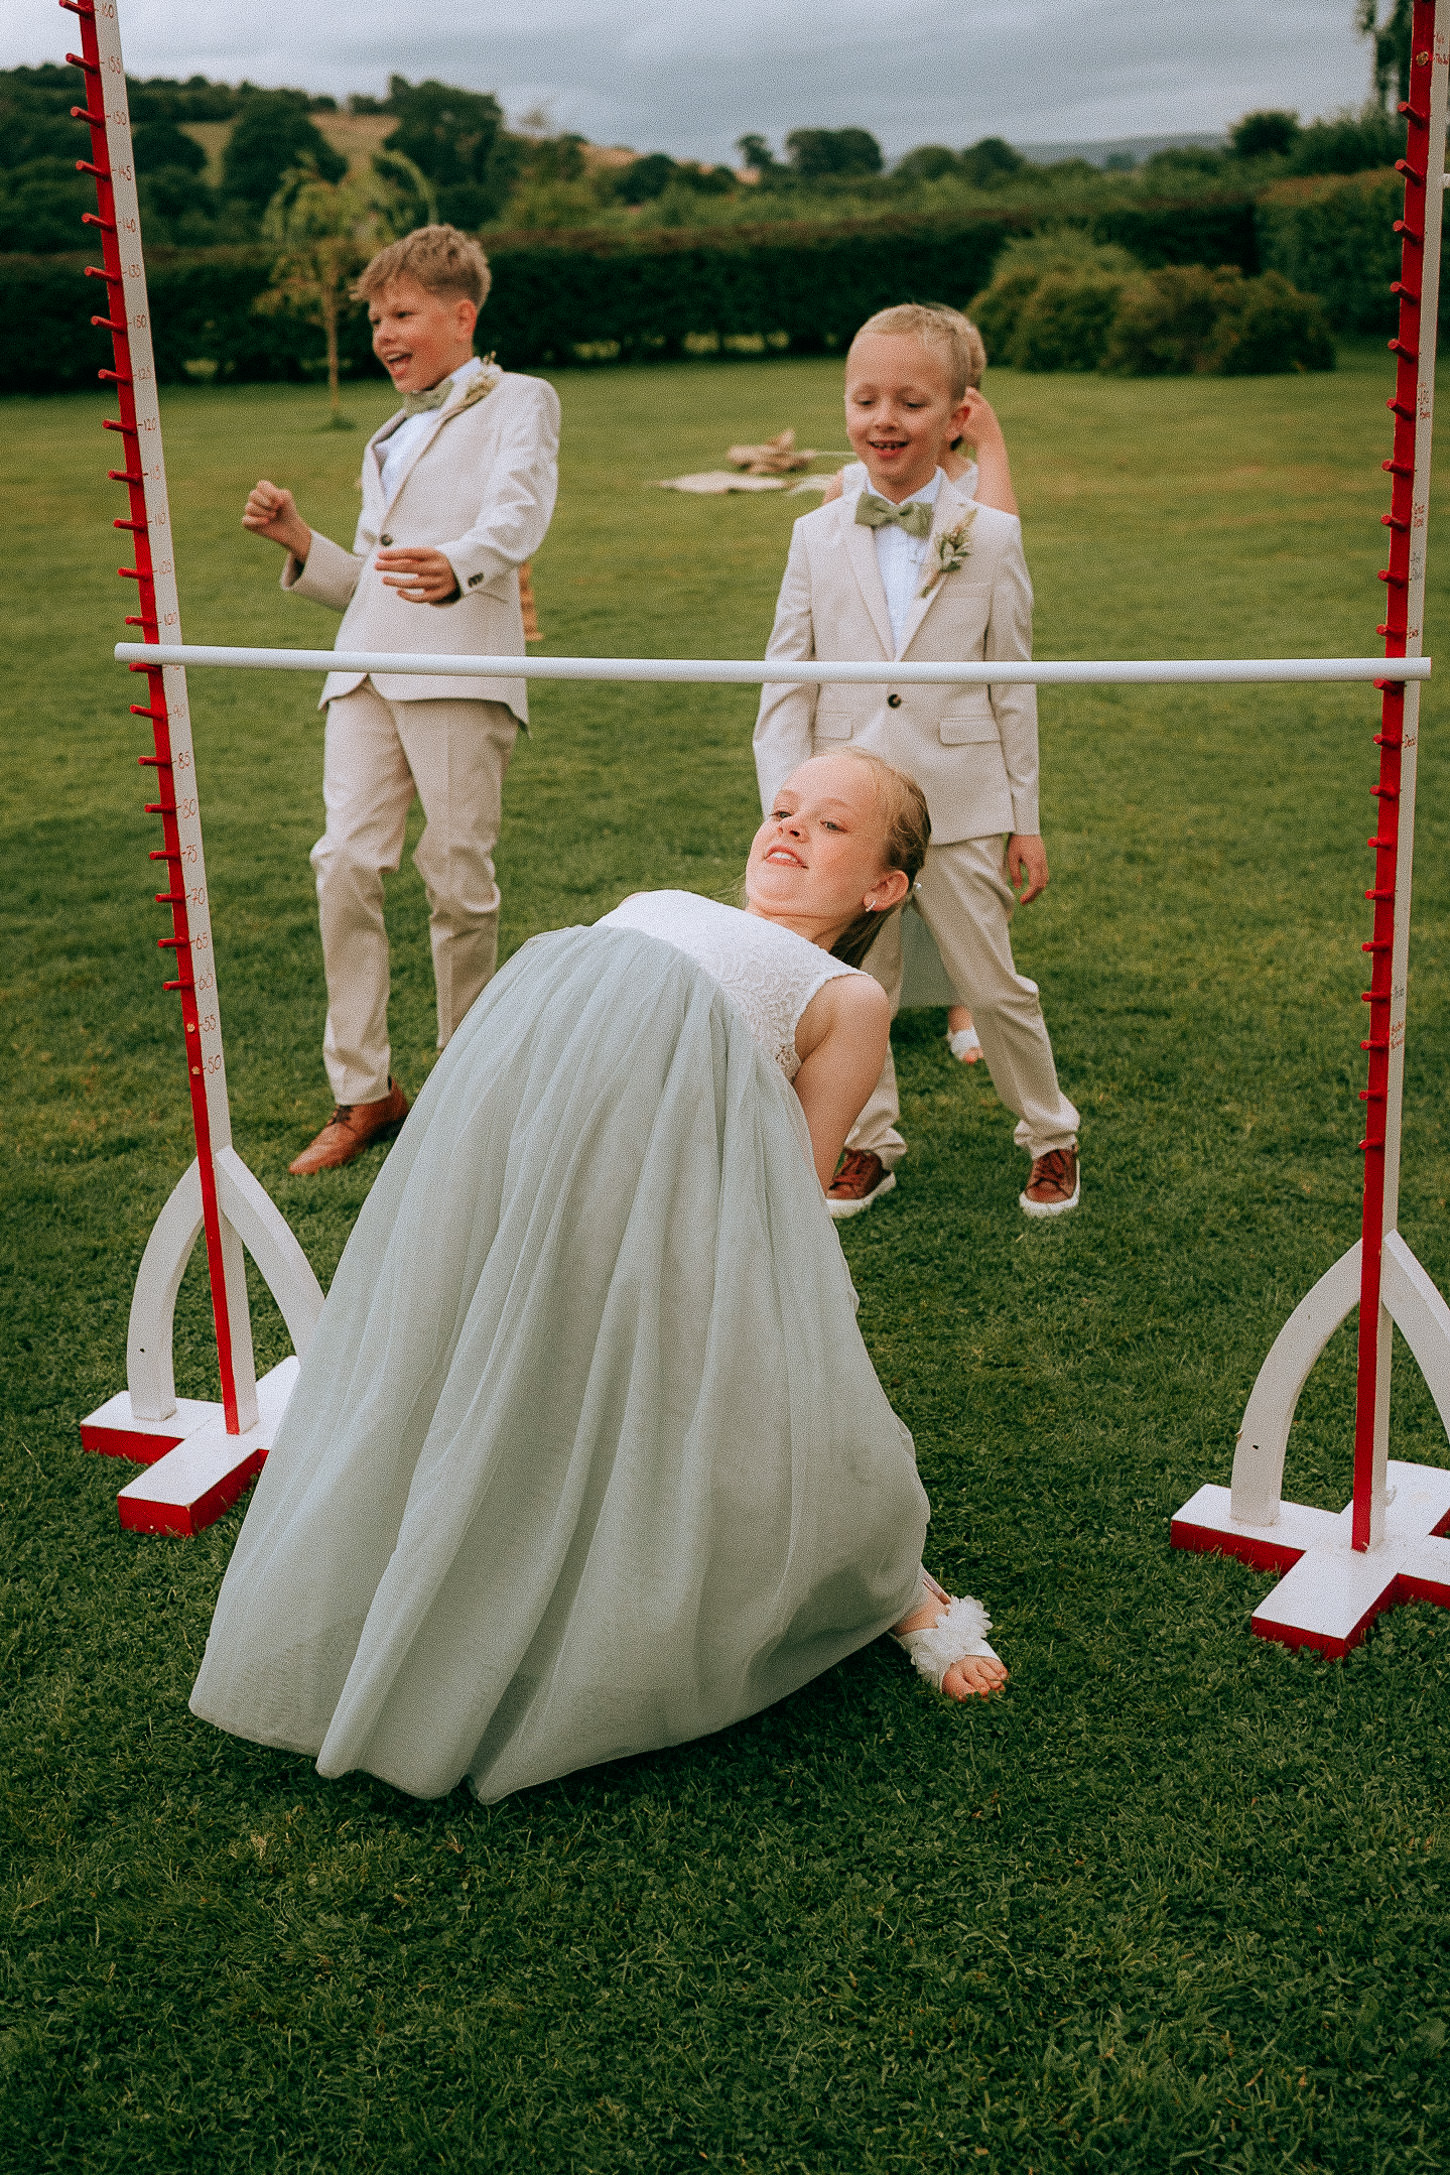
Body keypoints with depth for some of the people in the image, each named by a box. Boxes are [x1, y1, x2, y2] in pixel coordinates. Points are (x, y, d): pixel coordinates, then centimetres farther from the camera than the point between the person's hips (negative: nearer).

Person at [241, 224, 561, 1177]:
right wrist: (299, 540, 13)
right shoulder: (388, 440, 31)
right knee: (345, 861, -7)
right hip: (365, 667, 6)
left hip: (461, 664, -6)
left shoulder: (517, 402, 8)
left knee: (459, 875, -5)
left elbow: (518, 515, -14)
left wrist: (456, 567, -36)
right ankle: (363, 1088, -1)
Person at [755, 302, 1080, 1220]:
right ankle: (868, 1142, 28)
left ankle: (1051, 1135, 26)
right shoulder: (818, 538, 3)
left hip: (962, 802, -2)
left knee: (993, 982, 6)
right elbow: (785, 686, 3)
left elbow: (1014, 688, 2)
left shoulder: (991, 536, -1)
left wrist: (1026, 819, 3)